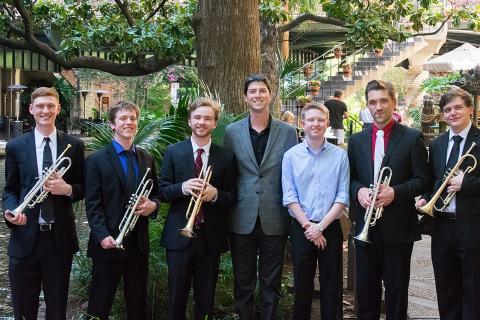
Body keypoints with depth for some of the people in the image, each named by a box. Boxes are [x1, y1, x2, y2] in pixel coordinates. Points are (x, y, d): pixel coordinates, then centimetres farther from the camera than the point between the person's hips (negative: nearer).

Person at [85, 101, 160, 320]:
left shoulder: (147, 159, 11)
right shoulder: (97, 160, -4)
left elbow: (155, 194, 16)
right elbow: (92, 204, -9)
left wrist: (152, 205, -7)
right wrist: (102, 235, -20)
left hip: (139, 242, 5)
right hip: (109, 243, -4)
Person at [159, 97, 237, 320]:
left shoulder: (226, 157, 2)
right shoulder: (173, 152, 1)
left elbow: (232, 196, 3)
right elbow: (163, 191, -1)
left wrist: (215, 194, -19)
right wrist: (183, 188, -21)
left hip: (211, 236, 1)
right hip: (179, 234, 0)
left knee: (206, 297, 12)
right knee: (177, 295, 9)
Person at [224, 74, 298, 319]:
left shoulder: (288, 132, 1)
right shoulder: (232, 131, 3)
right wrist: (226, 212, 1)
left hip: (274, 220, 0)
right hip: (242, 220, 1)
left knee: (271, 283, 10)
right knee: (243, 283, 11)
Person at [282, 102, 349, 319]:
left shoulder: (340, 156, -1)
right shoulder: (291, 156, 0)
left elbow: (342, 197, -5)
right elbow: (289, 197, -4)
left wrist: (321, 227, -12)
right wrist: (308, 226, -11)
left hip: (330, 228, 0)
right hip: (301, 228, 0)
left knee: (331, 285, 8)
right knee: (302, 284, 9)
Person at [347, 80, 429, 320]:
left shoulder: (412, 138, -3)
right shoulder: (356, 140, 9)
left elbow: (422, 180, -4)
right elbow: (350, 178, 12)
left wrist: (396, 192, -19)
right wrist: (358, 191, -10)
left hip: (398, 225, -3)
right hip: (365, 226, 3)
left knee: (396, 288, 7)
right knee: (365, 287, 11)